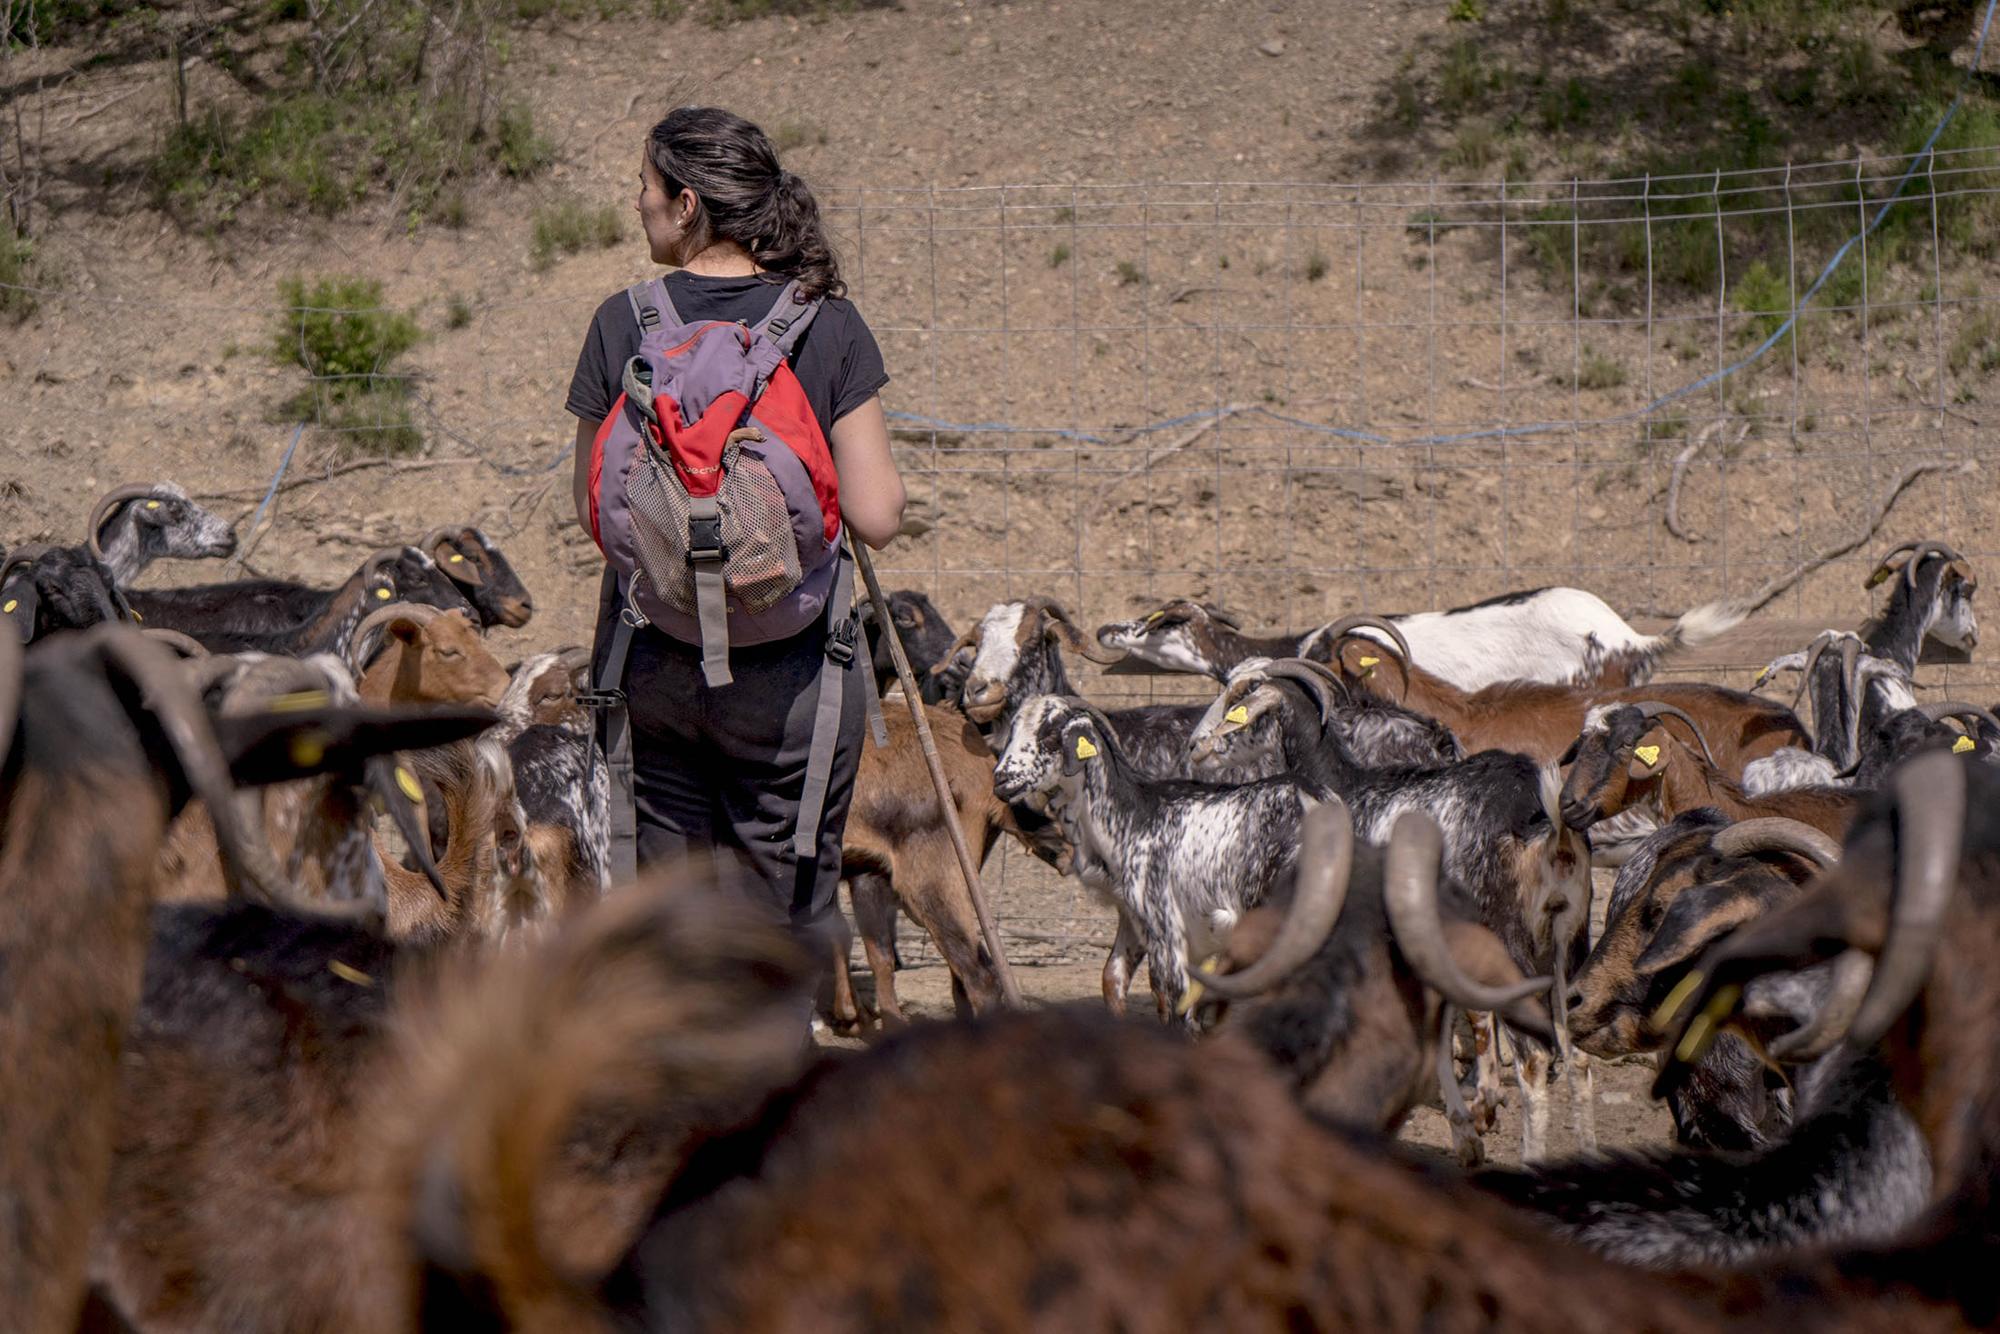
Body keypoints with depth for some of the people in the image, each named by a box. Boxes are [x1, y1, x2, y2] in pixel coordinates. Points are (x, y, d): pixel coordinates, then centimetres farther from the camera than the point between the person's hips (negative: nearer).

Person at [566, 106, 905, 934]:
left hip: (650, 663, 2)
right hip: (787, 670, -2)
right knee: (782, 922, 6)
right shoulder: (827, 324, -7)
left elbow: (592, 508, 2)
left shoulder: (622, 323, -4)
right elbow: (876, 516, -10)